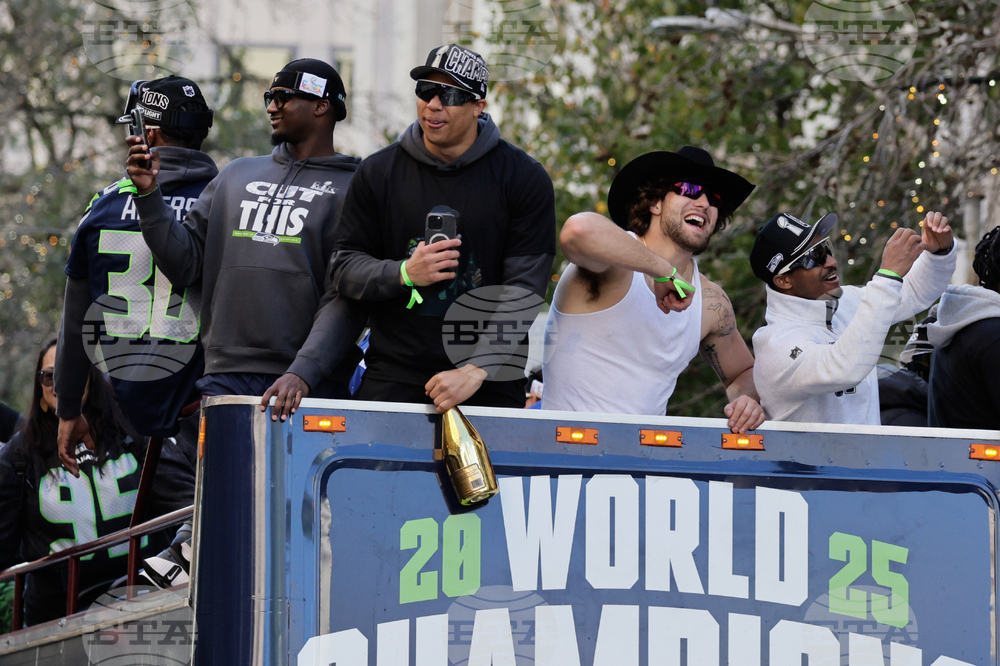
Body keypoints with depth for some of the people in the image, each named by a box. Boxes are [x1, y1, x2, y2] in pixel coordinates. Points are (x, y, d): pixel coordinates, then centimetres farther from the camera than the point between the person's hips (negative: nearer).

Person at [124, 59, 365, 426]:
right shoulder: (238, 175, 20)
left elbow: (346, 298, -8)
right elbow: (185, 263, 15)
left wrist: (302, 373, -21)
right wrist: (149, 195, 2)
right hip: (225, 378, 4)